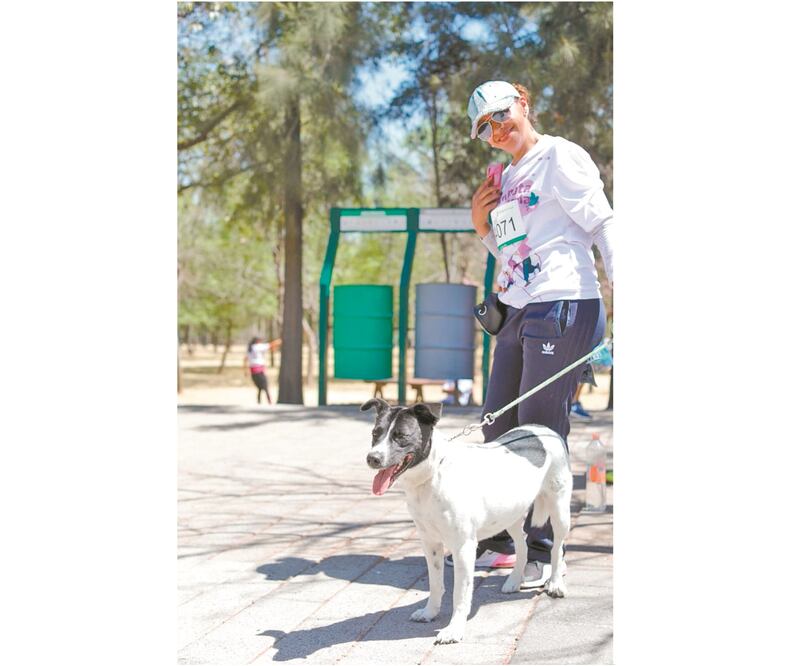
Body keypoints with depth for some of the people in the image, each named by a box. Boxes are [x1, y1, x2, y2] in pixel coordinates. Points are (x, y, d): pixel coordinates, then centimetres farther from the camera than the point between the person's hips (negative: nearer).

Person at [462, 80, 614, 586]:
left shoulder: (560, 156, -4)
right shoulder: (506, 179, 19)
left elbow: (602, 224, -10)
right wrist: (481, 222, 10)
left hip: (563, 307, -8)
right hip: (518, 311, 9)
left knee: (540, 431, -7)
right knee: (498, 425, 10)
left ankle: (542, 552, 2)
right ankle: (502, 537, 22)